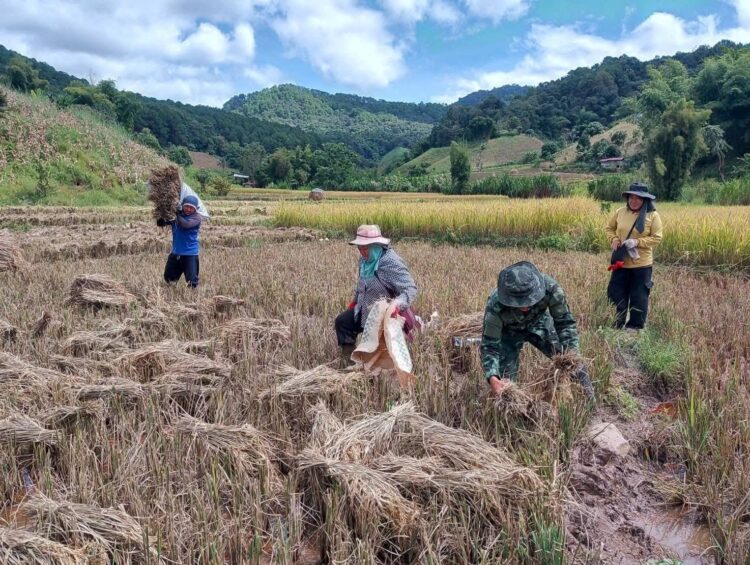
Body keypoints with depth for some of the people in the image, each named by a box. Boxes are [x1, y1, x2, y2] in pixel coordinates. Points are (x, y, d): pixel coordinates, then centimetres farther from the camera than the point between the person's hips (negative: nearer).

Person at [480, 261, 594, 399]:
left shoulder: (549, 287, -37)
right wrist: (492, 378, -47)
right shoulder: (495, 306, -41)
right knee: (506, 380, -11)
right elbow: (490, 345, -32)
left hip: (538, 323, 2)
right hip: (509, 331, -2)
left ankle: (591, 401, 23)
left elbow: (565, 322, -22)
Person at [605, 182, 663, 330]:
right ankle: (618, 325, 28)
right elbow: (610, 228, 14)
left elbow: (656, 238, -8)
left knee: (639, 297, 7)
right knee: (617, 293, 11)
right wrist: (613, 239, -6)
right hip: (621, 262, 3)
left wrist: (637, 242, -21)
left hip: (641, 264, -3)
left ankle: (635, 327, 22)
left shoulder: (652, 215, -8)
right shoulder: (620, 212, 1)